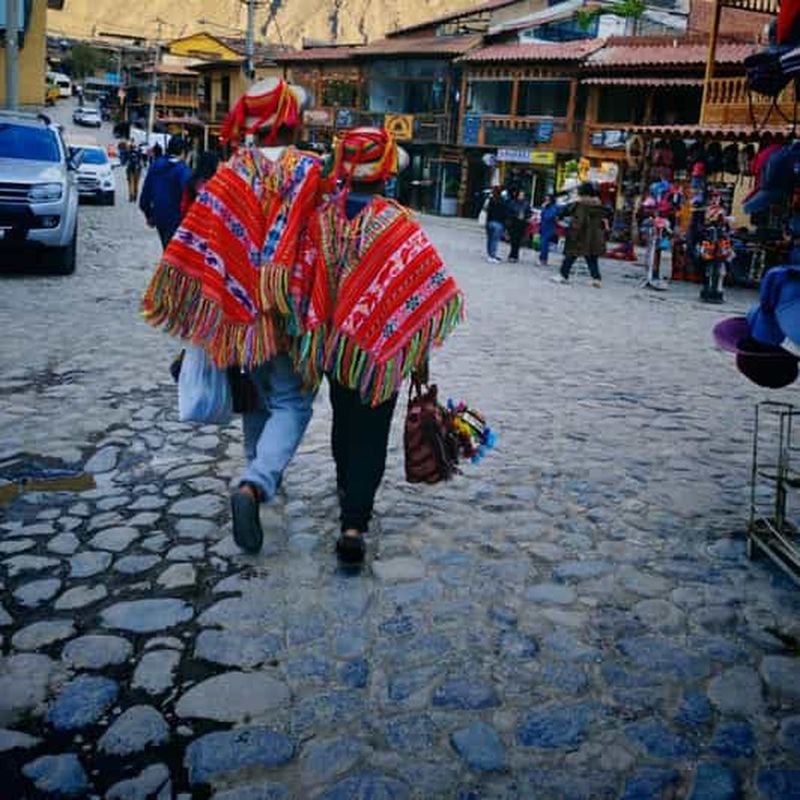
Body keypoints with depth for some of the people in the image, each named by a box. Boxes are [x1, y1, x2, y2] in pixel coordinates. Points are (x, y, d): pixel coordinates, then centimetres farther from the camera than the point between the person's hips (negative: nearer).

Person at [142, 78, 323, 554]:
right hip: (290, 310, -3)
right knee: (291, 402, 4)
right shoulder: (310, 171, -6)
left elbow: (199, 241, -8)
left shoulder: (233, 172, -1)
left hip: (241, 307, 3)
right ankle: (256, 484, -18)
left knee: (259, 394, 22)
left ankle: (260, 475, 36)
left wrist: (194, 313, -2)